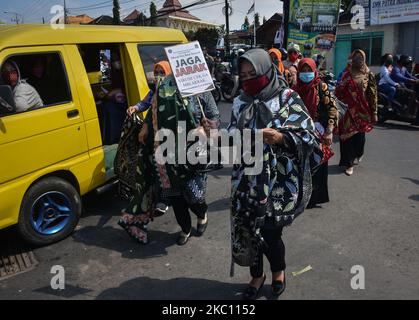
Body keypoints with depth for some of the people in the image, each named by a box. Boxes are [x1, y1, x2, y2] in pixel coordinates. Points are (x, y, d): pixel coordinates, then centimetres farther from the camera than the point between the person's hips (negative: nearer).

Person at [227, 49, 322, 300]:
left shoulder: (288, 98, -4)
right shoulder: (241, 103, 8)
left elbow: (309, 136, -9)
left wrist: (281, 138, -26)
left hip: (279, 182, -4)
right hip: (248, 182, 4)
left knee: (270, 233, -2)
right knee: (247, 231, 7)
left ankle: (278, 270, 34)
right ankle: (257, 276, 35)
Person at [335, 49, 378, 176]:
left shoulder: (369, 75, 2)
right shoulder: (347, 74, 4)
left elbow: (373, 95, 1)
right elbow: (339, 92, 4)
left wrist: (374, 112, -1)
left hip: (362, 110, -1)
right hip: (348, 109, 1)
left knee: (360, 135, 4)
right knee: (347, 135, 0)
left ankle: (359, 153, 34)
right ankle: (349, 163, 11)